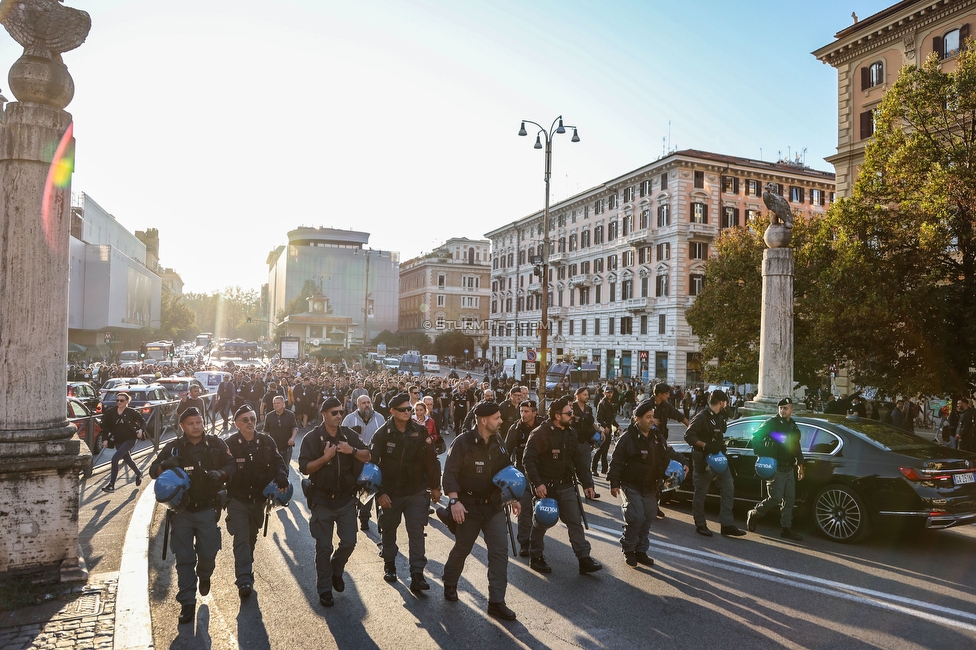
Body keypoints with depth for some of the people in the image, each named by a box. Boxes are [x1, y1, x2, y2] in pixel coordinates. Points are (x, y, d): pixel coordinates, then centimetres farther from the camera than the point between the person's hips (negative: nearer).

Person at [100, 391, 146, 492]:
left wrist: (141, 430, -18)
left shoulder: (132, 412, -9)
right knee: (128, 460, 20)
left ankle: (111, 485, -12)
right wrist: (106, 440, 2)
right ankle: (139, 474, 48)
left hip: (130, 439, -5)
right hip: (118, 441, 5)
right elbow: (108, 427, 10)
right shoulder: (111, 412, 1)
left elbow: (143, 421, 0)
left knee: (115, 458, -19)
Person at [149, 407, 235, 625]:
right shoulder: (173, 448, 3)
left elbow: (231, 466, 5)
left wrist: (220, 473, -18)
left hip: (208, 510, 0)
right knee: (184, 558, 3)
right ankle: (187, 602, 14)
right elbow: (153, 469, 4)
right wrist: (165, 466, -19)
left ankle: (204, 576, 41)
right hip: (181, 511, 0)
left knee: (208, 553, 6)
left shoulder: (216, 444, 1)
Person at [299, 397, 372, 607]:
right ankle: (324, 589, 19)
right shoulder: (312, 438, -8)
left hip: (346, 498, 3)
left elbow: (367, 456, 3)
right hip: (322, 500, -3)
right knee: (324, 547, 5)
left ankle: (336, 571, 34)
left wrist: (352, 450, -15)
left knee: (349, 542, 6)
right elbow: (304, 468, -12)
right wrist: (325, 457, -25)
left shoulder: (349, 435, 2)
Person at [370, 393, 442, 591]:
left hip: (416, 492, 0)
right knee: (389, 529, 16)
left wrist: (435, 487, 3)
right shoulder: (382, 434, -9)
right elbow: (373, 463, -9)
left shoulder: (420, 431, -4)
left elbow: (431, 460, 2)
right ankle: (389, 565, 36)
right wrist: (379, 493, -13)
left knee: (416, 531, -6)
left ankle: (417, 575, -4)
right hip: (390, 492, 0)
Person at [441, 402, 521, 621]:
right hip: (468, 505, -5)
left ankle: (496, 602, 6)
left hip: (494, 505, 5)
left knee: (500, 550, -3)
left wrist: (513, 497, 9)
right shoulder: (463, 442, -17)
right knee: (462, 549, 12)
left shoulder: (498, 442, 2)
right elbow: (450, 472, -19)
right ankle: (450, 584, 40)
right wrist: (454, 500, -28)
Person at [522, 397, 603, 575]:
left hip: (566, 485, 6)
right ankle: (536, 557, 24)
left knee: (575, 521, 3)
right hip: (545, 486, -5)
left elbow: (580, 460, 10)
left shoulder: (571, 434, 5)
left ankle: (584, 559, 8)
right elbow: (528, 460, -19)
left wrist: (587, 483, 5)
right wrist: (537, 483, -25)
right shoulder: (540, 434, -16)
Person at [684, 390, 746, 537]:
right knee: (701, 493, 3)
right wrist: (705, 445, -26)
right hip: (703, 460, -8)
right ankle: (700, 525, 15)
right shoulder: (702, 417, -14)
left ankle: (727, 525, 10)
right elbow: (688, 436, -21)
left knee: (729, 489, 4)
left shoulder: (720, 417, 13)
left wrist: (722, 445, 10)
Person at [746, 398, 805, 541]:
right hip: (775, 468, -7)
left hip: (789, 469, 7)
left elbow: (797, 447, 24)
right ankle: (753, 514, 10)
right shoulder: (772, 423, -8)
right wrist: (761, 456, -20)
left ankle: (786, 529, 15)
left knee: (789, 499, 7)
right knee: (776, 498, -10)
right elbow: (756, 438, -12)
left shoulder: (793, 426, 15)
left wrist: (800, 466, 21)